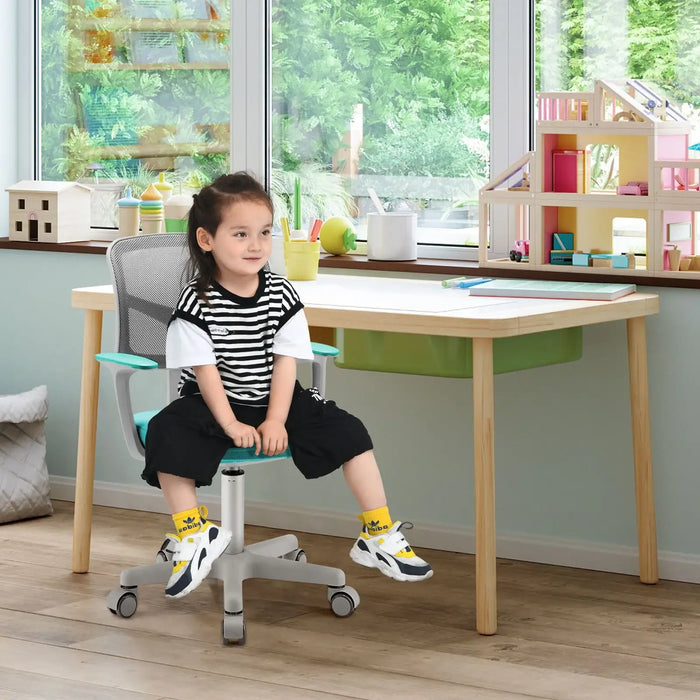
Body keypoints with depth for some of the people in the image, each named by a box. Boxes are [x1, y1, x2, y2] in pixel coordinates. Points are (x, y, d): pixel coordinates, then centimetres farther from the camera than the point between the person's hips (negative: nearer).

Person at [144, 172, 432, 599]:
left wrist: (276, 421, -17)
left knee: (348, 431, -12)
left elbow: (285, 361, -7)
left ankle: (379, 536, -4)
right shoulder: (197, 302, -14)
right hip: (213, 404, -3)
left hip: (276, 401, 3)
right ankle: (194, 534, -16)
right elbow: (204, 369, -15)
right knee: (166, 434, -30)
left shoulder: (280, 294, -4)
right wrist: (231, 425, -22)